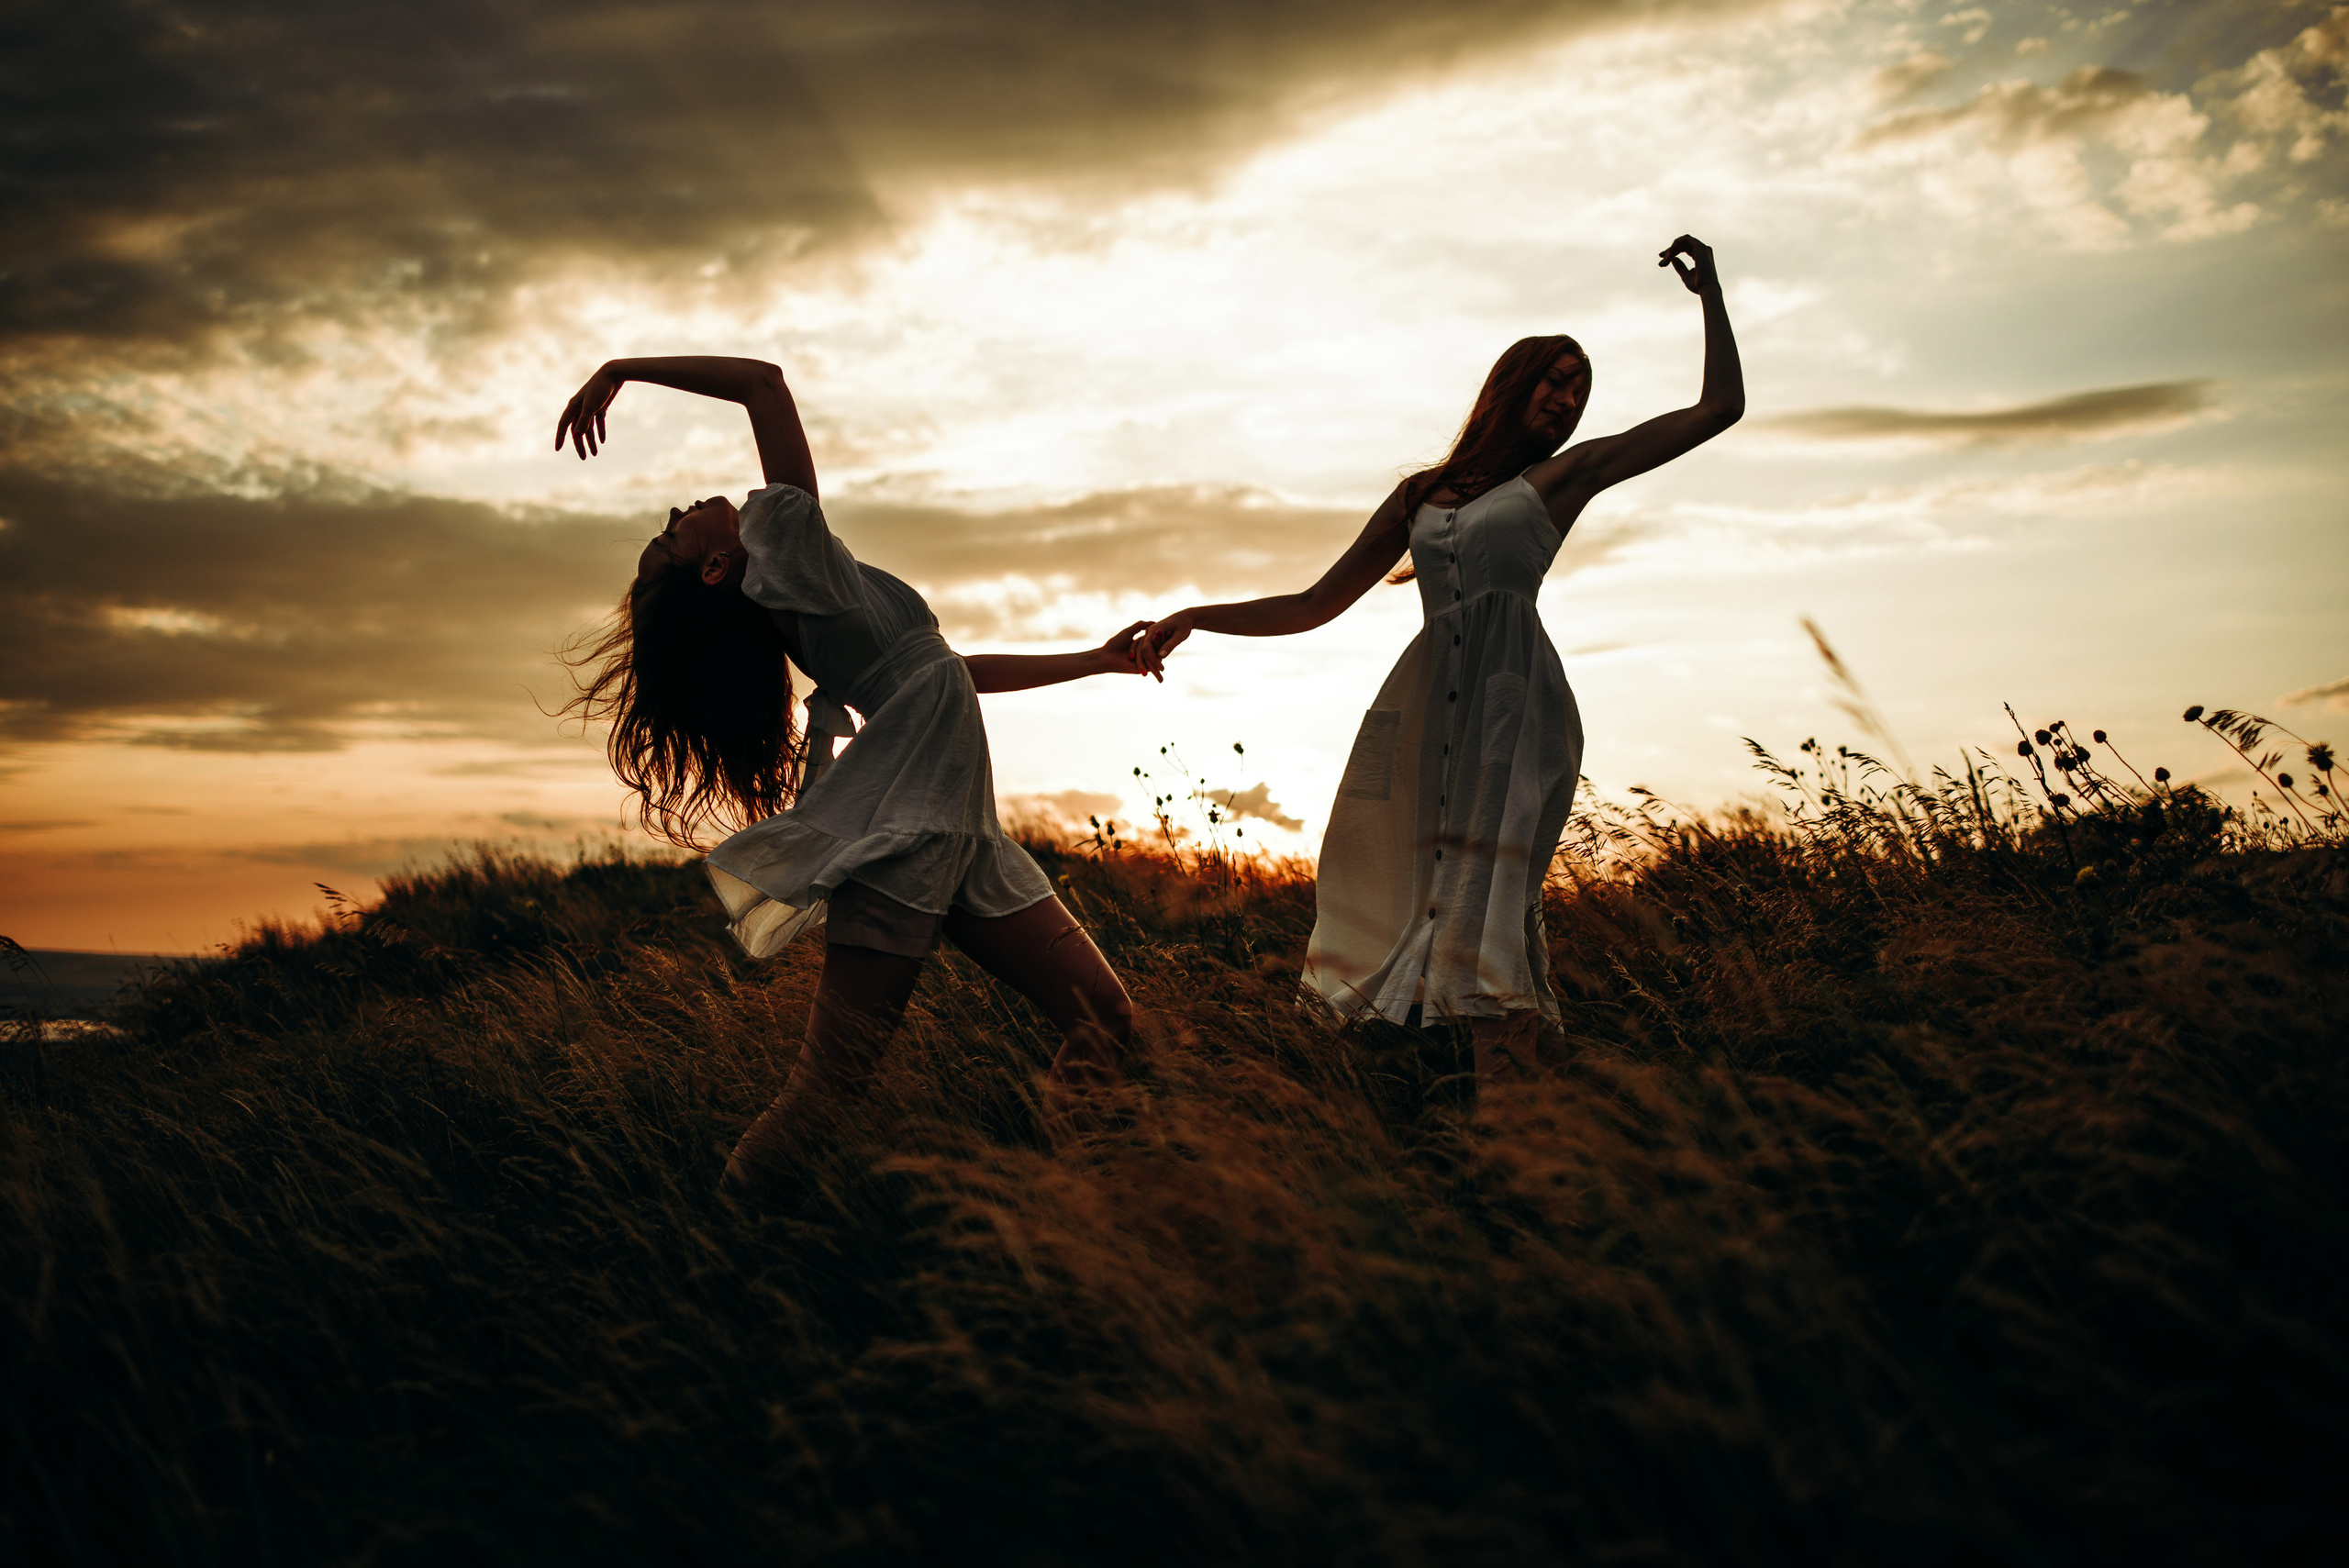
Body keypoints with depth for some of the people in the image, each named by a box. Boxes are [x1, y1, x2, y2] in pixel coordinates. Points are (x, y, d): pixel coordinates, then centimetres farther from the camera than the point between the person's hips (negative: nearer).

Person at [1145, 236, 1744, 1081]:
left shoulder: (1563, 475, 15)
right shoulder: (1419, 495, 22)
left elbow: (1720, 407, 15)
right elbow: (1315, 607, 22)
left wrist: (1709, 290, 13)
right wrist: (1196, 617, 16)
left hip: (1515, 698, -4)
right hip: (1429, 702, 4)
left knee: (1490, 900, -17)